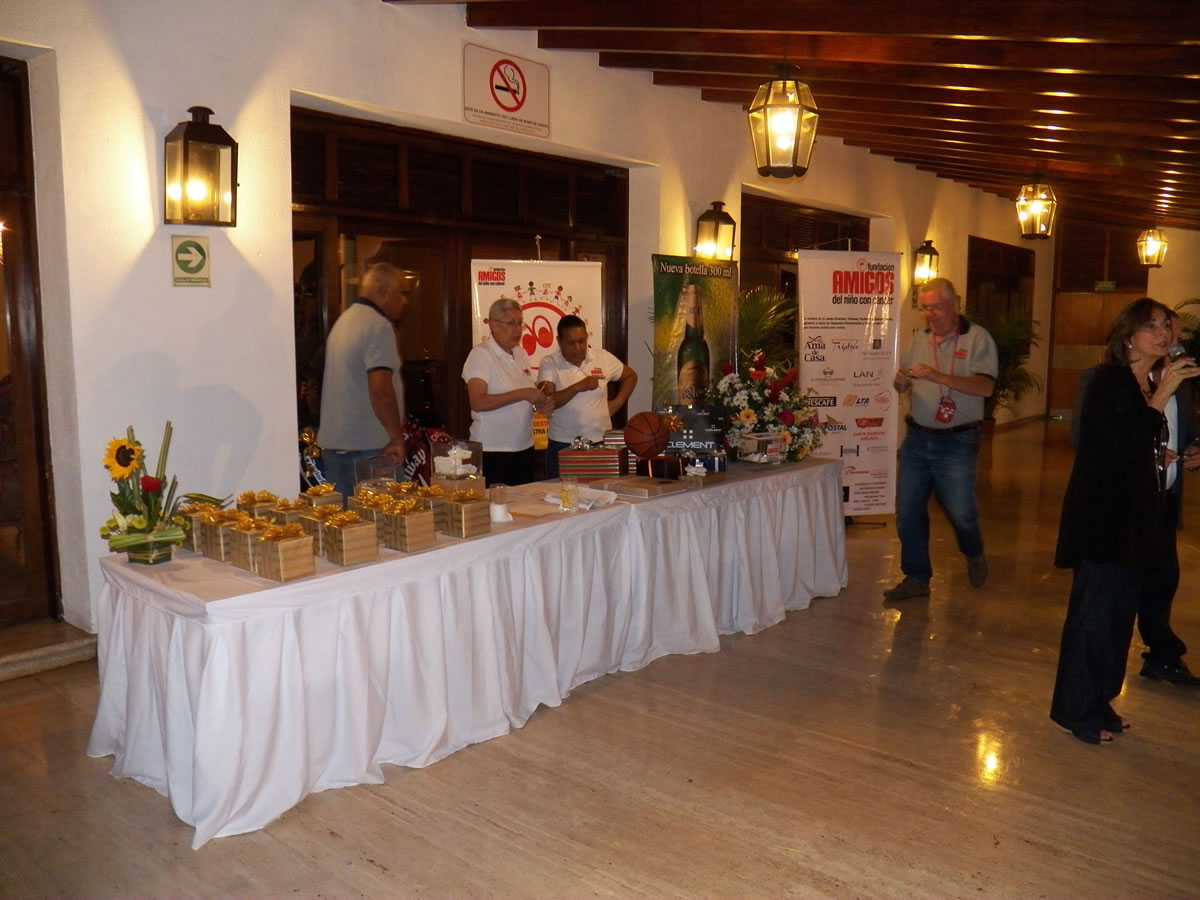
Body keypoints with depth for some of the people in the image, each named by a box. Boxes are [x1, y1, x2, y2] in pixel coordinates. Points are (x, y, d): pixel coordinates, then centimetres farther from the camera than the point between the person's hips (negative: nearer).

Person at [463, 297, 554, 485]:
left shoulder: (520, 353, 12)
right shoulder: (481, 354, -9)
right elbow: (478, 402, -21)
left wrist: (540, 404, 0)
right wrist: (522, 394, -23)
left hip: (524, 448, 7)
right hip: (493, 450, -7)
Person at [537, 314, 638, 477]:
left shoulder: (603, 357, 4)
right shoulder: (549, 364, -4)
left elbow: (630, 376, 19)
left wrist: (617, 402, 7)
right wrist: (578, 387, -23)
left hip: (600, 443, 2)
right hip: (562, 446, -1)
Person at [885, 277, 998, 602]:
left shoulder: (977, 338, -6)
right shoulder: (920, 338, 10)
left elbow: (985, 386, -18)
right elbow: (904, 384, 16)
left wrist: (939, 376, -27)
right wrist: (900, 382, -8)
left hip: (957, 441, -5)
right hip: (917, 437, 5)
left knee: (961, 512, 0)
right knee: (907, 510, 3)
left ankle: (974, 554, 33)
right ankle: (916, 578, 16)